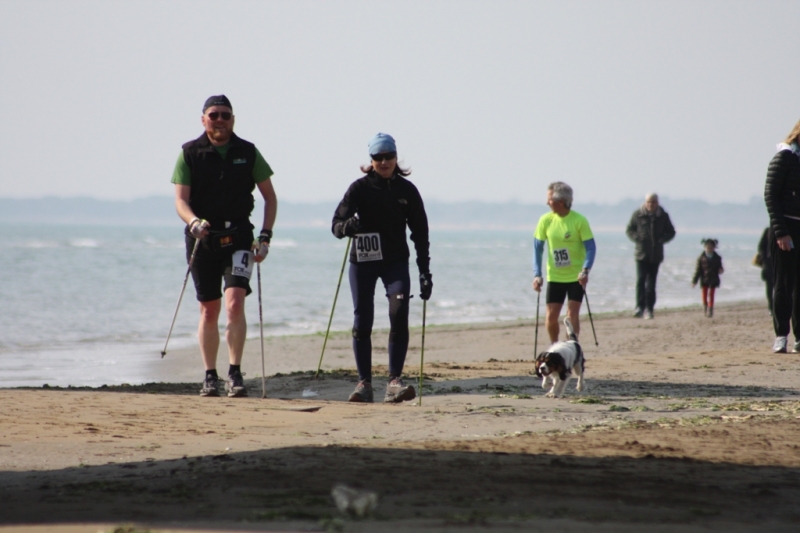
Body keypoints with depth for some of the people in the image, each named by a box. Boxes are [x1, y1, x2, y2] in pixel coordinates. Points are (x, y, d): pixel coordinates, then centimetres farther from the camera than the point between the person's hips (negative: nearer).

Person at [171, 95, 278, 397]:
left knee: (235, 303, -17)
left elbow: (269, 196, 11)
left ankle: (235, 373, -13)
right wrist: (193, 221, -26)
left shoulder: (248, 153, 3)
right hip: (202, 237, 1)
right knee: (209, 310, 6)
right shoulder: (190, 154, 1)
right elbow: (181, 200, -5)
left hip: (238, 237, -1)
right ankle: (210, 377, 16)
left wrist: (265, 236, 0)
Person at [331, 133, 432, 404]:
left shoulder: (407, 190, 2)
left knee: (399, 315, -17)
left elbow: (420, 233, 6)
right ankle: (364, 383, 9)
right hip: (363, 261, 0)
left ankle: (394, 381, -16)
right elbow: (336, 224, -9)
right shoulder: (360, 188, -3)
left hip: (396, 261, 0)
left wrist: (425, 272, 3)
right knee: (362, 321, 0)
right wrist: (348, 226, -34)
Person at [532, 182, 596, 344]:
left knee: (572, 315, -9)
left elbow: (591, 248, -11)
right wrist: (537, 274, -7)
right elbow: (538, 248, 2)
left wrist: (585, 270, -25)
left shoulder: (579, 221, -13)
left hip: (576, 276, -3)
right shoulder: (545, 220, -4)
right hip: (554, 277, 3)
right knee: (550, 317, 1)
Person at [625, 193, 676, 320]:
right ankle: (640, 307, -16)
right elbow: (629, 230, 8)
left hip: (656, 255, 2)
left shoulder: (663, 216, 4)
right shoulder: (637, 215, 1)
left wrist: (662, 239, -7)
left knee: (651, 283, 4)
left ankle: (649, 309, 10)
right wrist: (637, 238, -11)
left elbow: (671, 232, 12)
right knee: (640, 280, -14)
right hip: (641, 253, -2)